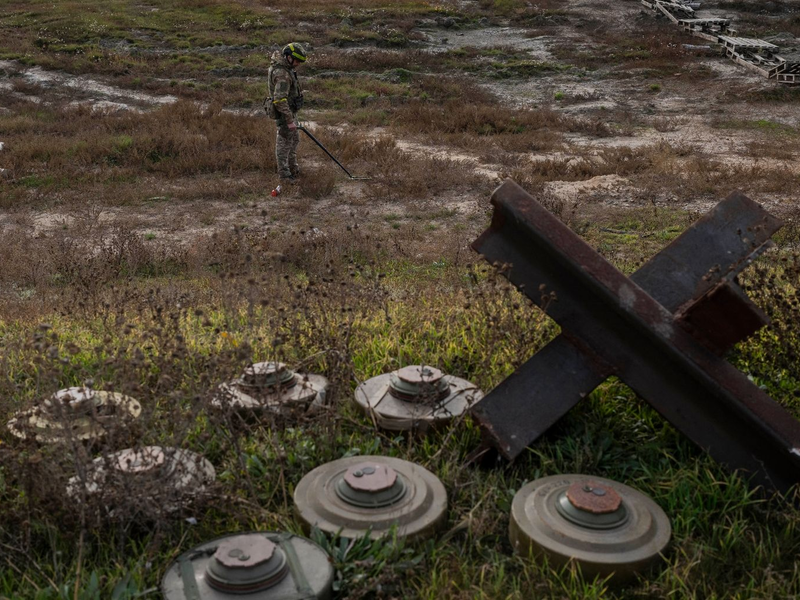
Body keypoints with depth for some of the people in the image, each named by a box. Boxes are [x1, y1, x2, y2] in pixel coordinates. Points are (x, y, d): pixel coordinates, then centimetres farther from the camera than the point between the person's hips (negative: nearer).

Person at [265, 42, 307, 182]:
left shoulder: (280, 63, 1)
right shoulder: (283, 75, -31)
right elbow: (280, 100, -35)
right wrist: (289, 120, -33)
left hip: (290, 110, 11)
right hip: (284, 112, -11)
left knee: (294, 139, 22)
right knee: (285, 142, 2)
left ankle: (293, 169, 37)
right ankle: (284, 175, 14)